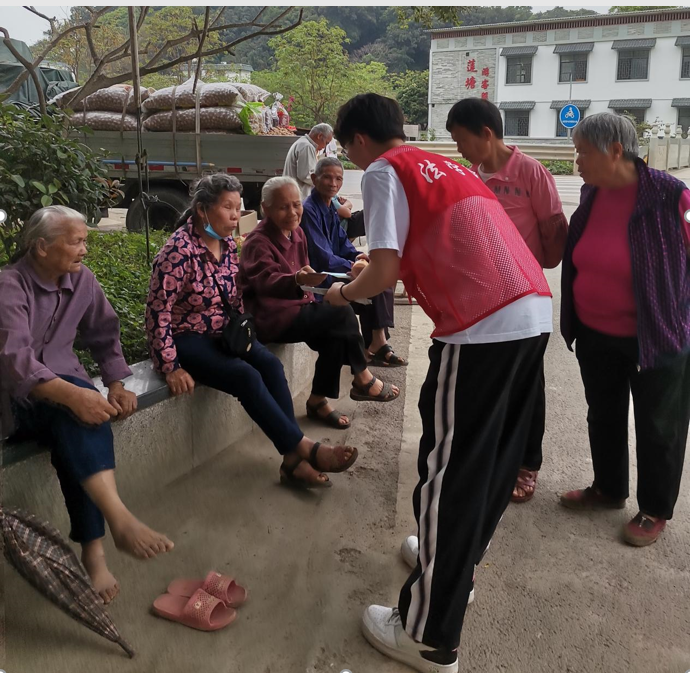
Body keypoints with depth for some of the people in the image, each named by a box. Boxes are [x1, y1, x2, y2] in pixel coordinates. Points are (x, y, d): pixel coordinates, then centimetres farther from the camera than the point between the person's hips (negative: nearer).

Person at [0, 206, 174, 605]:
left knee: (78, 427, -31)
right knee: (75, 411, -36)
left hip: (66, 385, 4)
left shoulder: (82, 280, 5)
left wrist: (117, 385, -4)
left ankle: (93, 548, -31)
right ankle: (119, 519, -49)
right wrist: (72, 395, -42)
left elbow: (104, 335, 13)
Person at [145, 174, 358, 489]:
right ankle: (306, 449, -23)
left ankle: (293, 459, -22)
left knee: (271, 365, -19)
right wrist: (170, 367, -22)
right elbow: (158, 312, -20)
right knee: (246, 376, -28)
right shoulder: (179, 251, -19)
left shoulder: (228, 245, 3)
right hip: (186, 338, -7)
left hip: (223, 333, 7)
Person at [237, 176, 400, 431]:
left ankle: (318, 400, -5)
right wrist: (298, 279, -53)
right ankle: (363, 380, -2)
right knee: (343, 314, -20)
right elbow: (266, 281, -34)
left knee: (337, 335, -19)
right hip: (272, 318, -8)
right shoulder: (257, 242, -15)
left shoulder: (297, 233, 10)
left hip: (295, 309, 8)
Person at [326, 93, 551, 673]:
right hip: (536, 314, 9)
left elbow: (384, 272, -8)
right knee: (496, 461, 19)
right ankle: (456, 562, 40)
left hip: (483, 328, -9)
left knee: (449, 470, 0)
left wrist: (345, 294, 12)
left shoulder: (384, 171, 3)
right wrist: (396, 279, 38)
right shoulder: (447, 167, 27)